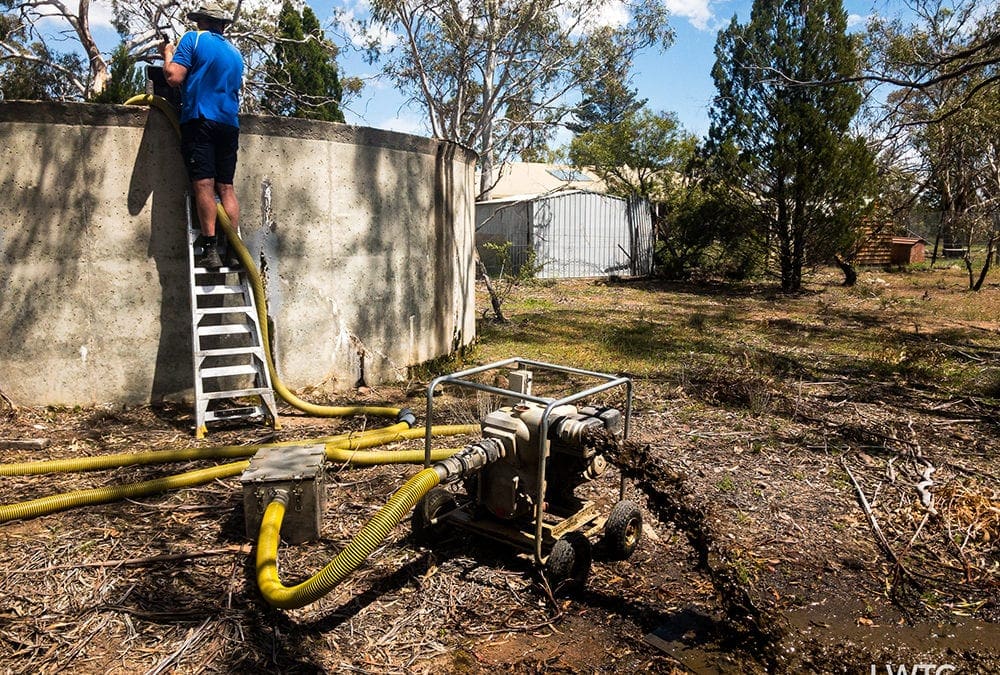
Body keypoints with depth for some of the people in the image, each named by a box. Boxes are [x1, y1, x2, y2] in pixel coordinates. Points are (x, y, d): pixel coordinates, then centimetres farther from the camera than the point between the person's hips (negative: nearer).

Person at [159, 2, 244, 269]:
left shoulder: (193, 39, 5)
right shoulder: (235, 52, 21)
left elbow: (174, 77, -5)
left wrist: (167, 54, 14)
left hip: (200, 119, -5)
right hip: (229, 123, 5)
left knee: (203, 185, -11)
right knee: (226, 187, 3)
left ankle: (210, 250, -18)